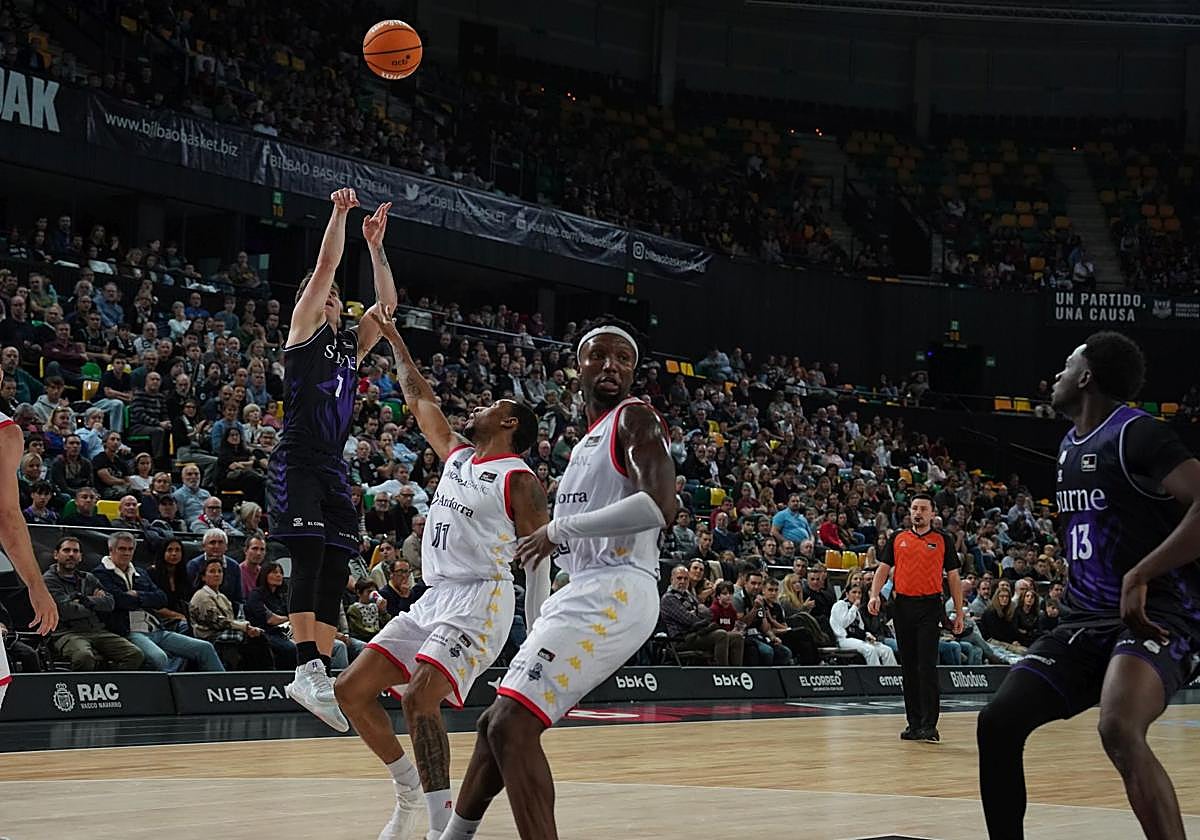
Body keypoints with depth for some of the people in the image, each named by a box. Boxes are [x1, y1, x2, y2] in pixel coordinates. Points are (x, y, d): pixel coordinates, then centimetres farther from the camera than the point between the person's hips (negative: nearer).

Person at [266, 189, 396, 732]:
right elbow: (324, 268, -3)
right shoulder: (304, 331, 6)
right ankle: (307, 669, -27)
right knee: (309, 559, -20)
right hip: (297, 462, -7)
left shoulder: (351, 344, 22)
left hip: (334, 468, 7)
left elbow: (387, 304, 15)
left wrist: (375, 246, 12)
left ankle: (321, 677, 2)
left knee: (334, 573, 1)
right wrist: (339, 215, -2)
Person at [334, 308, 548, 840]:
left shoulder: (518, 479, -5)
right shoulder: (457, 454, 17)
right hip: (433, 598, 8)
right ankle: (409, 787, 18)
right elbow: (419, 400, 28)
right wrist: (394, 339, 31)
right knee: (352, 691, 3)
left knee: (418, 700, -27)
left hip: (480, 601, -8)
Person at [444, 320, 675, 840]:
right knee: (497, 722, 18)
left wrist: (561, 528, -17)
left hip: (613, 594, -10)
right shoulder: (588, 441, 23)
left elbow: (660, 506, -22)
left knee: (513, 724, -21)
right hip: (583, 592, 10)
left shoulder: (635, 418, -6)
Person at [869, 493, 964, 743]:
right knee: (908, 667, 7)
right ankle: (914, 723, 14)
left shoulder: (943, 540, 5)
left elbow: (953, 577, 7)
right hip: (902, 605, 3)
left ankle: (929, 725, -13)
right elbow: (883, 568, 9)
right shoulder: (898, 538, 11)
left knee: (927, 666, -11)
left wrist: (959, 612, 3)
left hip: (929, 607, -3)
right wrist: (874, 595, -8)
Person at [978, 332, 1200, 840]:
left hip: (1155, 616, -9)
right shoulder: (1069, 445, 16)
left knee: (1119, 732, -35)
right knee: (998, 724, -3)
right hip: (1087, 619, 9)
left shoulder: (1137, 434, -13)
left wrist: (1141, 575, -30)